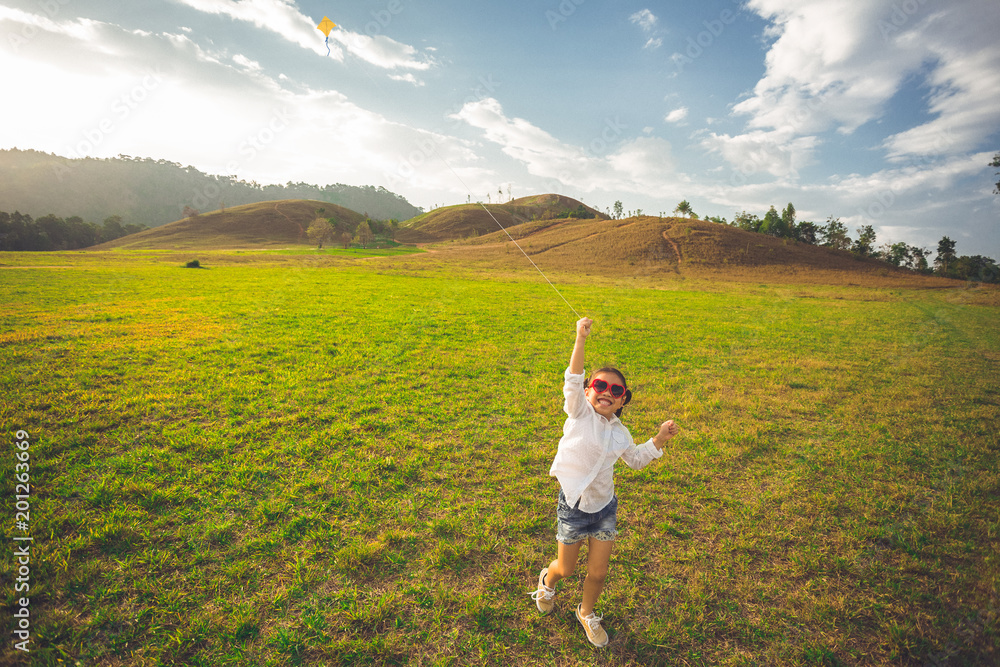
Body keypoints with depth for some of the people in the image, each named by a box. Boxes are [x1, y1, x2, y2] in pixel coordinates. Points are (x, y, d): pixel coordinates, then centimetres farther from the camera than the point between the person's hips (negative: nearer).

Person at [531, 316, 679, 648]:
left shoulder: (620, 432, 0)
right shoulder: (580, 413, -15)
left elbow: (636, 460, 17)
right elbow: (573, 382, -33)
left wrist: (660, 439, 4)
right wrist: (581, 340, -44)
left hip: (605, 507, 4)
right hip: (574, 505, -4)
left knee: (598, 573, 13)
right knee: (566, 569, 13)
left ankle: (587, 613, 44)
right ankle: (547, 580, 50)